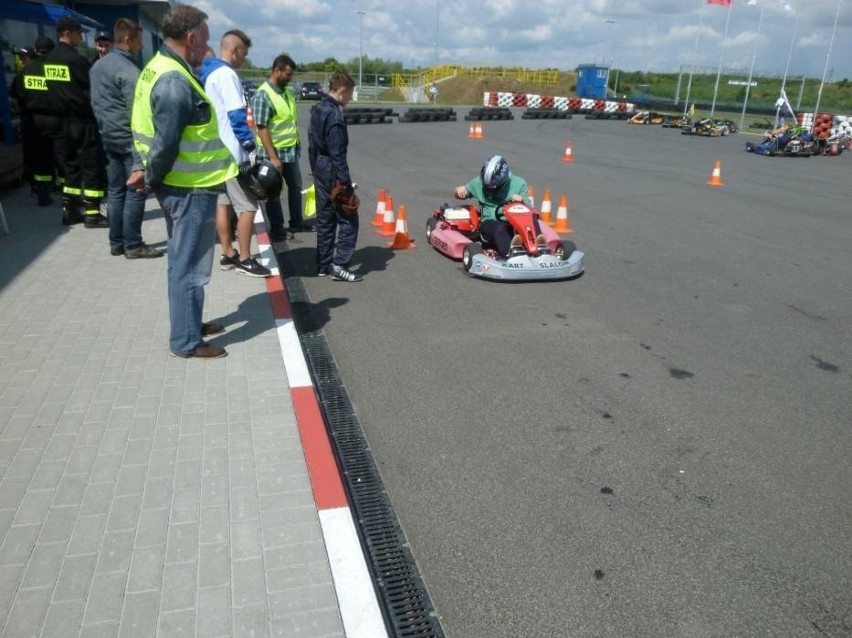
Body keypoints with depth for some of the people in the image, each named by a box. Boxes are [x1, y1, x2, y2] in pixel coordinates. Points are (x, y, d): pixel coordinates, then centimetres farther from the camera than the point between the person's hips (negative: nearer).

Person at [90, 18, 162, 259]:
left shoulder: (98, 66, 14)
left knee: (115, 191, 11)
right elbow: (136, 112, -18)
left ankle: (116, 242, 15)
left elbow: (95, 102, 19)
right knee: (135, 192, -4)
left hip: (109, 137, 9)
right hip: (129, 138, -9)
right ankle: (133, 245, -1)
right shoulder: (128, 71, -15)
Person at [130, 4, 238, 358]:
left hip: (182, 184, 10)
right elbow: (165, 145, -23)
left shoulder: (159, 68, 11)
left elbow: (162, 138, 13)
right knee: (190, 266, 0)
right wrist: (151, 178, -8)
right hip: (192, 188, -10)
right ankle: (186, 341, 12)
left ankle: (189, 323, 34)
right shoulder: (175, 82, -21)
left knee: (184, 262, 20)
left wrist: (151, 174, 9)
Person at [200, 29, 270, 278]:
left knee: (223, 203, 13)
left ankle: (228, 255, 20)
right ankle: (245, 259, 0)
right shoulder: (226, 74, -15)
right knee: (247, 206, -5)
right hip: (231, 153, -10)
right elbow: (236, 114, -21)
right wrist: (249, 142, -15)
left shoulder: (208, 73, 15)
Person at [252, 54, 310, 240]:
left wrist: (297, 144, 16)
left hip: (291, 150, 8)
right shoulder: (263, 95, -17)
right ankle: (276, 229, 16)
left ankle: (296, 222, 32)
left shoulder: (287, 91, 7)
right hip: (274, 152, -8)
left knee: (296, 186, 18)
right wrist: (273, 157, -24)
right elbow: (262, 129, -20)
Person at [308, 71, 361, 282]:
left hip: (320, 172, 10)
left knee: (325, 219, 14)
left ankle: (323, 264, 20)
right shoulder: (334, 115, -18)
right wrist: (345, 183, -19)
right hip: (332, 174, -10)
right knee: (348, 220, -3)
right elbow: (337, 154, -21)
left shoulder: (317, 110, 11)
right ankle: (339, 264, -5)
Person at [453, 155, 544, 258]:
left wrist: (521, 200, -15)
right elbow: (458, 195, 20)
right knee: (498, 228, -37)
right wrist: (459, 190, -5)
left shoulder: (518, 183, 7)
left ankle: (537, 245, -55)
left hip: (515, 223, 1)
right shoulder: (479, 183, 8)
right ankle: (510, 251, -67)